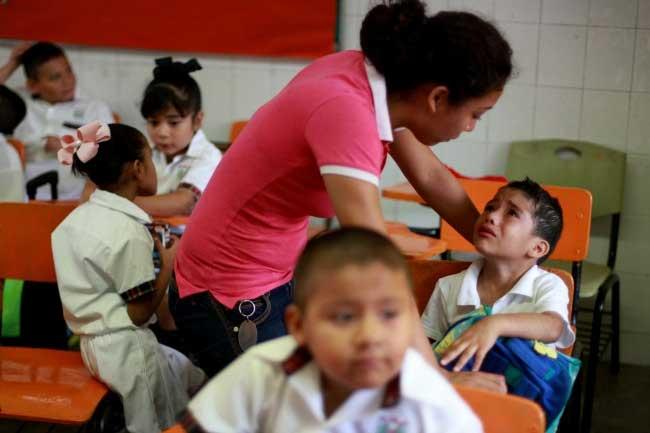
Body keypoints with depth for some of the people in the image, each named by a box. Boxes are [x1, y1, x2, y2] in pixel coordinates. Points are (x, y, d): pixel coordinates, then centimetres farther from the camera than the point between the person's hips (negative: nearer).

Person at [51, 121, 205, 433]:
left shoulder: (78, 217, 4)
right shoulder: (128, 231, -22)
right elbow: (140, 312, -18)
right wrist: (168, 262, -7)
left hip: (94, 341, 9)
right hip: (125, 349, -9)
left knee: (194, 377, 19)